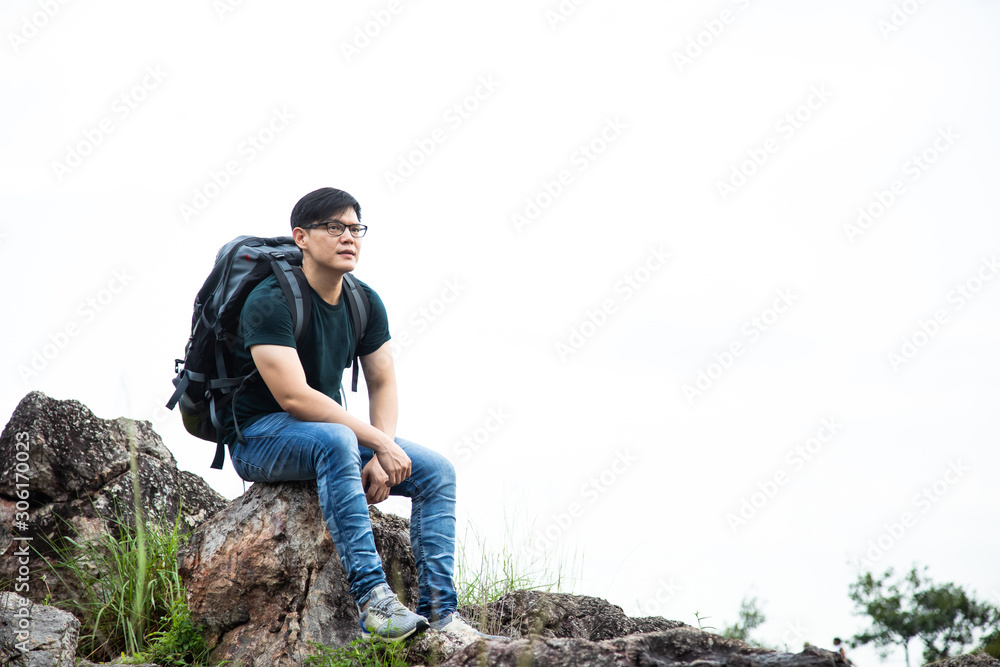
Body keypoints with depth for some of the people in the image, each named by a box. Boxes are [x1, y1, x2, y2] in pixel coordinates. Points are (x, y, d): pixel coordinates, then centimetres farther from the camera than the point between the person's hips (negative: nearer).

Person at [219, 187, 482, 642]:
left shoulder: (366, 303, 4)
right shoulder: (270, 301, -20)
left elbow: (383, 383, 5)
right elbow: (294, 397, -28)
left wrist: (380, 457, -13)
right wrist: (380, 443, -27)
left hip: (329, 435, 8)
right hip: (258, 439, -8)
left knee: (436, 471, -9)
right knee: (336, 441, -39)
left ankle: (438, 613, -15)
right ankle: (372, 600, -41)